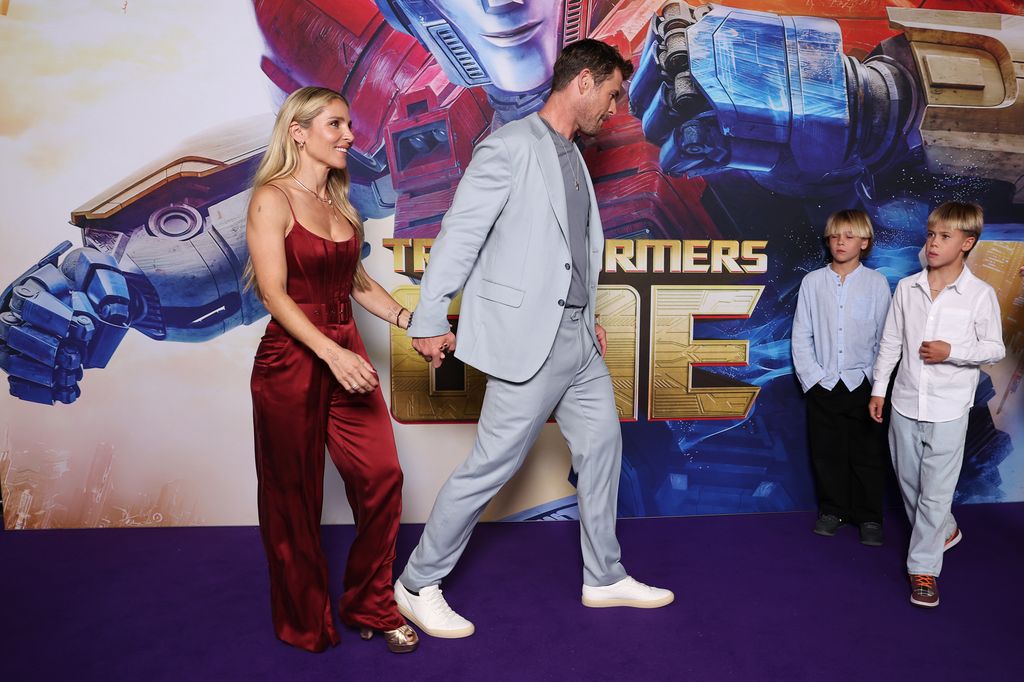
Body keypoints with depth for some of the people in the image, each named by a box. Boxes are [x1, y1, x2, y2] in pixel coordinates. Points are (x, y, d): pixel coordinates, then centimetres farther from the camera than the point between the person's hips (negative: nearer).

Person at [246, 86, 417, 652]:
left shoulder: (339, 201, 13)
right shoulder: (272, 200, -8)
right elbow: (275, 293, -16)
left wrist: (408, 319, 3)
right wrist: (332, 354, -26)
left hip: (346, 354, 6)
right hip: (292, 361, -6)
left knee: (381, 477, 0)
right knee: (295, 497, 8)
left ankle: (371, 607, 20)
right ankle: (305, 622, 27)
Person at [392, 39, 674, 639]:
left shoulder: (571, 157, 17)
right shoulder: (512, 146, -10)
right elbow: (460, 232, -14)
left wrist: (589, 316, 18)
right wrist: (430, 321, -15)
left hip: (575, 334, 9)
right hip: (529, 336, -9)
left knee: (601, 443, 14)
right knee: (493, 464, -3)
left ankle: (605, 578, 30)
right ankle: (418, 585, 14)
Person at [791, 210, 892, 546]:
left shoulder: (877, 282, -1)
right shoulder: (813, 282, 1)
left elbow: (884, 338, 0)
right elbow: (801, 336, 2)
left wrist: (875, 380, -5)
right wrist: (812, 376, -5)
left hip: (862, 383, -1)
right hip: (822, 384, 1)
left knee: (866, 454, 6)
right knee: (827, 453, 10)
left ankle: (869, 517, 19)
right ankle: (832, 510, 25)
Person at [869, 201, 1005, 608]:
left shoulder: (980, 295, -8)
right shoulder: (906, 288, 1)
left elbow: (995, 349, -2)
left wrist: (952, 352, -19)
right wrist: (879, 388, 8)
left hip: (948, 410, -4)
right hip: (905, 404, 4)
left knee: (936, 491, 0)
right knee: (909, 482, 17)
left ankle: (924, 568, 12)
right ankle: (943, 532, 42)